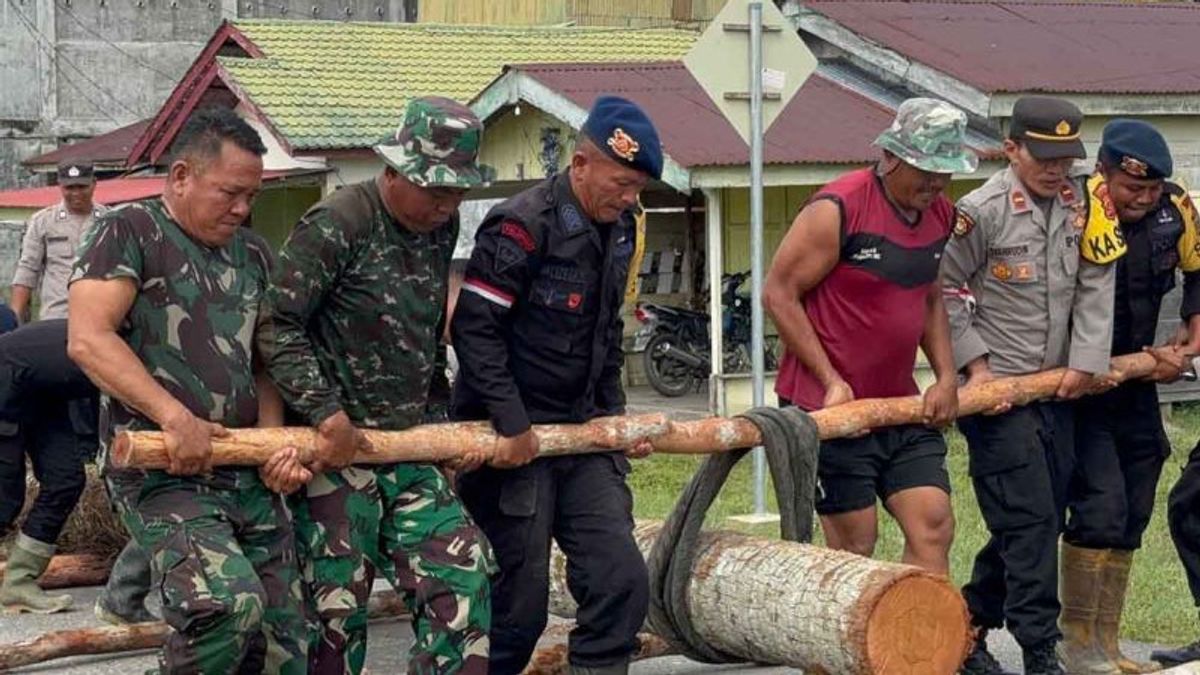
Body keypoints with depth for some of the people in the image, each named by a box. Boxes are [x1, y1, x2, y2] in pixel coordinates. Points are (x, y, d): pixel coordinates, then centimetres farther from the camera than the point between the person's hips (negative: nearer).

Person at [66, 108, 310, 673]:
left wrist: (275, 443, 1)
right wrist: (176, 418, -23)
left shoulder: (253, 255, 18)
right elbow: (88, 339, -14)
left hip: (248, 474, 7)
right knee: (231, 602, -30)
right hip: (163, 473, -7)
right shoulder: (129, 233, -2)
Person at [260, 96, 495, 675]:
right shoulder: (336, 225, -14)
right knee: (337, 605, -2)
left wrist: (439, 418, 13)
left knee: (460, 584, 1)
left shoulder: (442, 228, 9)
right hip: (338, 446, -7)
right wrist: (327, 412, -20)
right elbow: (277, 324, -17)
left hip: (412, 448, 7)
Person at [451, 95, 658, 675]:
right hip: (515, 438, -7)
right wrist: (512, 425, -19)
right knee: (522, 598, -2)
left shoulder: (619, 229, 9)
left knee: (621, 579, -2)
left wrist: (614, 413, 14)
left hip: (583, 433, 7)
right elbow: (474, 328, -18)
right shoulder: (523, 225, -16)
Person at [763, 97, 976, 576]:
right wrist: (832, 382, -14)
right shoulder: (838, 210, -15)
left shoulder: (941, 216, 8)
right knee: (854, 545, -2)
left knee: (933, 525, -1)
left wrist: (946, 376, 8)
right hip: (831, 406, -7)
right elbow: (778, 293, -13)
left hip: (902, 404, 7)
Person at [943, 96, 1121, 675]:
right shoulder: (982, 212, -11)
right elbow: (945, 291, -6)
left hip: (1057, 391, 7)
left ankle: (967, 626, 25)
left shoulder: (1082, 203, 6)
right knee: (1029, 521, -10)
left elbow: (1095, 286, 6)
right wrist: (977, 365, -9)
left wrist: (1086, 363, -2)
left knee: (1040, 523, 11)